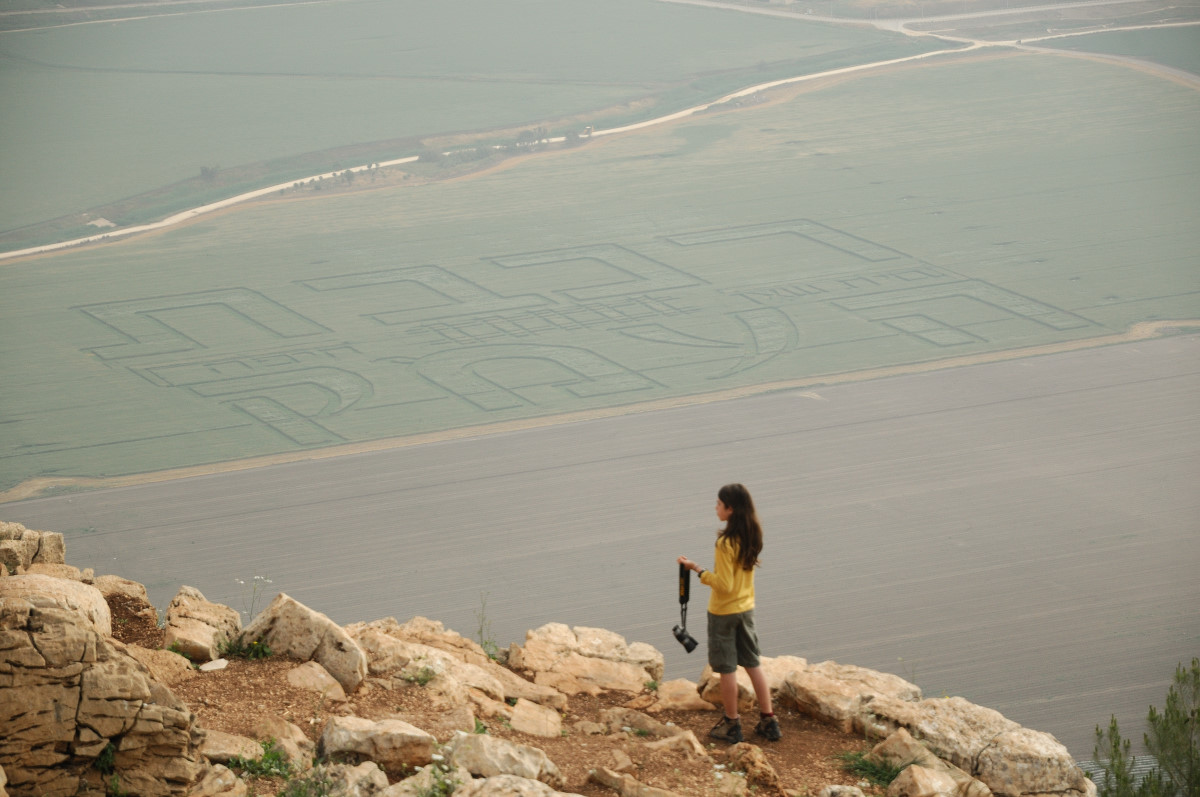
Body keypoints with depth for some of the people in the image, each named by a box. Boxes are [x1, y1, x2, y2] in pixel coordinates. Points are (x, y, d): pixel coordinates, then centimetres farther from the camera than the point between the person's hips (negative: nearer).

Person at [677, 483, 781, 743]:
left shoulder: (725, 543, -25)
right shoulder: (752, 536, -1)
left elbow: (724, 585, -24)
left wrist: (697, 569, -20)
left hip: (723, 612, -7)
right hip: (746, 607, 7)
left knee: (727, 668, 5)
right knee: (753, 663, 15)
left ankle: (732, 724, 14)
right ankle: (768, 720, 17)